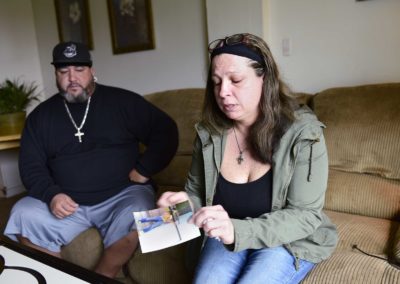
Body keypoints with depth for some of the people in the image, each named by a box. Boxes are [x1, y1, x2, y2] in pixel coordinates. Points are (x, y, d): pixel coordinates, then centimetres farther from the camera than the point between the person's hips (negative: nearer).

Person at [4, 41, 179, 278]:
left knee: (134, 216, -32)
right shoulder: (41, 115, 11)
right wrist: (51, 194, -12)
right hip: (66, 202, 3)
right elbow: (31, 165, 7)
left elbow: (166, 132, 1)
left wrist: (143, 170, -9)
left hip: (122, 194, -2)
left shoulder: (122, 101, 2)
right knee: (23, 216, -20)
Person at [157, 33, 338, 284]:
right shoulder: (208, 132, -6)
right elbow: (198, 193, 9)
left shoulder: (302, 131, -17)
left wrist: (238, 231, -33)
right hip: (226, 238, 2)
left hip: (290, 241, -2)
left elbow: (306, 215, -19)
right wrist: (185, 202, -16)